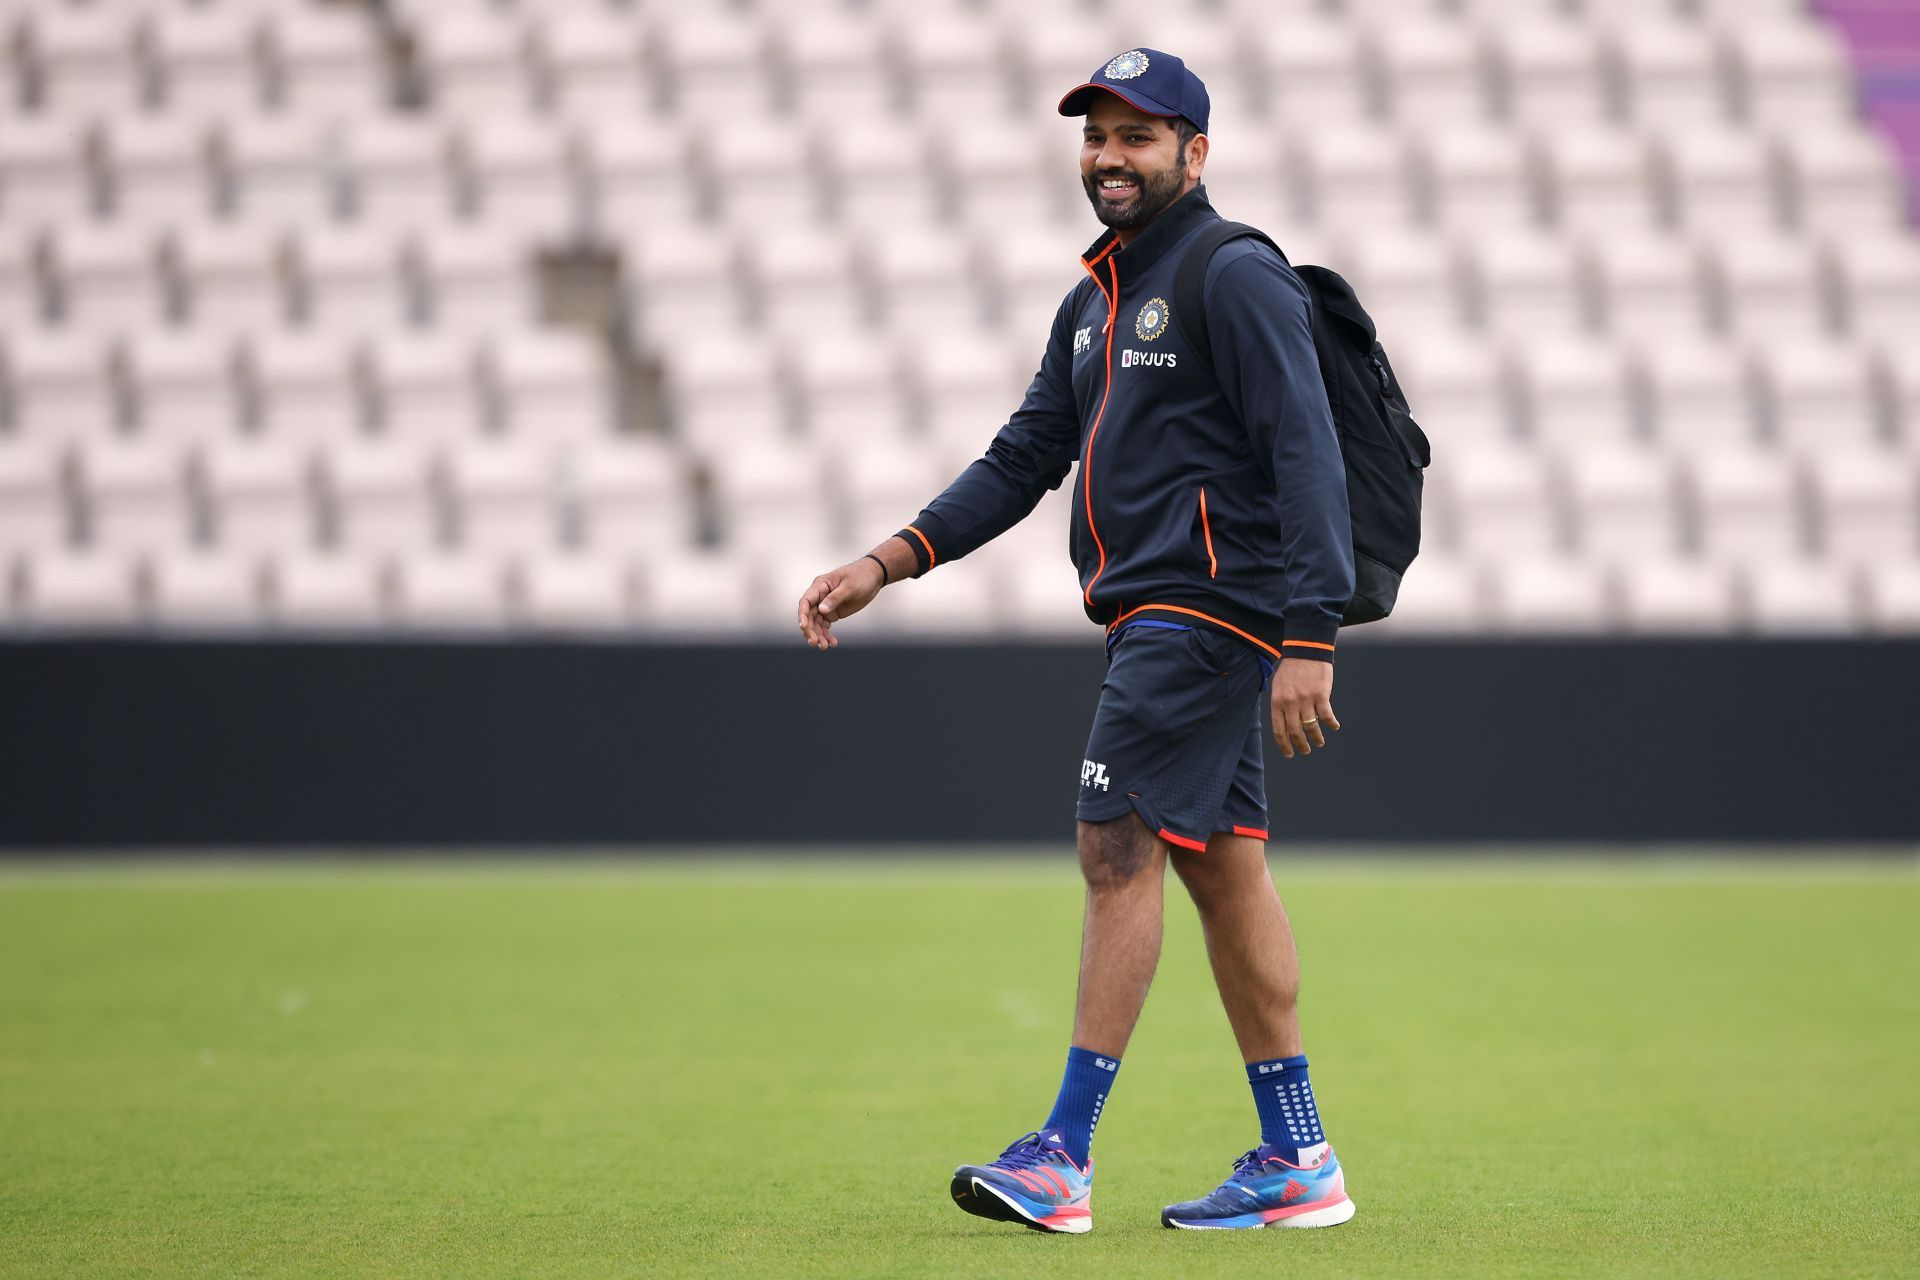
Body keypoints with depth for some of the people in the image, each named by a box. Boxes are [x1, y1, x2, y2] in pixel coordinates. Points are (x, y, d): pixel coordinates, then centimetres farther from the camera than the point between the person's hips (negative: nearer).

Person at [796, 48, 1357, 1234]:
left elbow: (1308, 459, -17)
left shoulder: (1237, 279, -10)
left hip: (1207, 610, -9)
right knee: (1220, 863, 8)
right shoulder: (1097, 300, 19)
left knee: (1120, 847, -12)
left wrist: (1308, 640, -24)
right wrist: (886, 563, 10)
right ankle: (1297, 1160, 11)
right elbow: (1026, 457, 20)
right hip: (1153, 619, 9)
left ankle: (1066, 1158, -13)